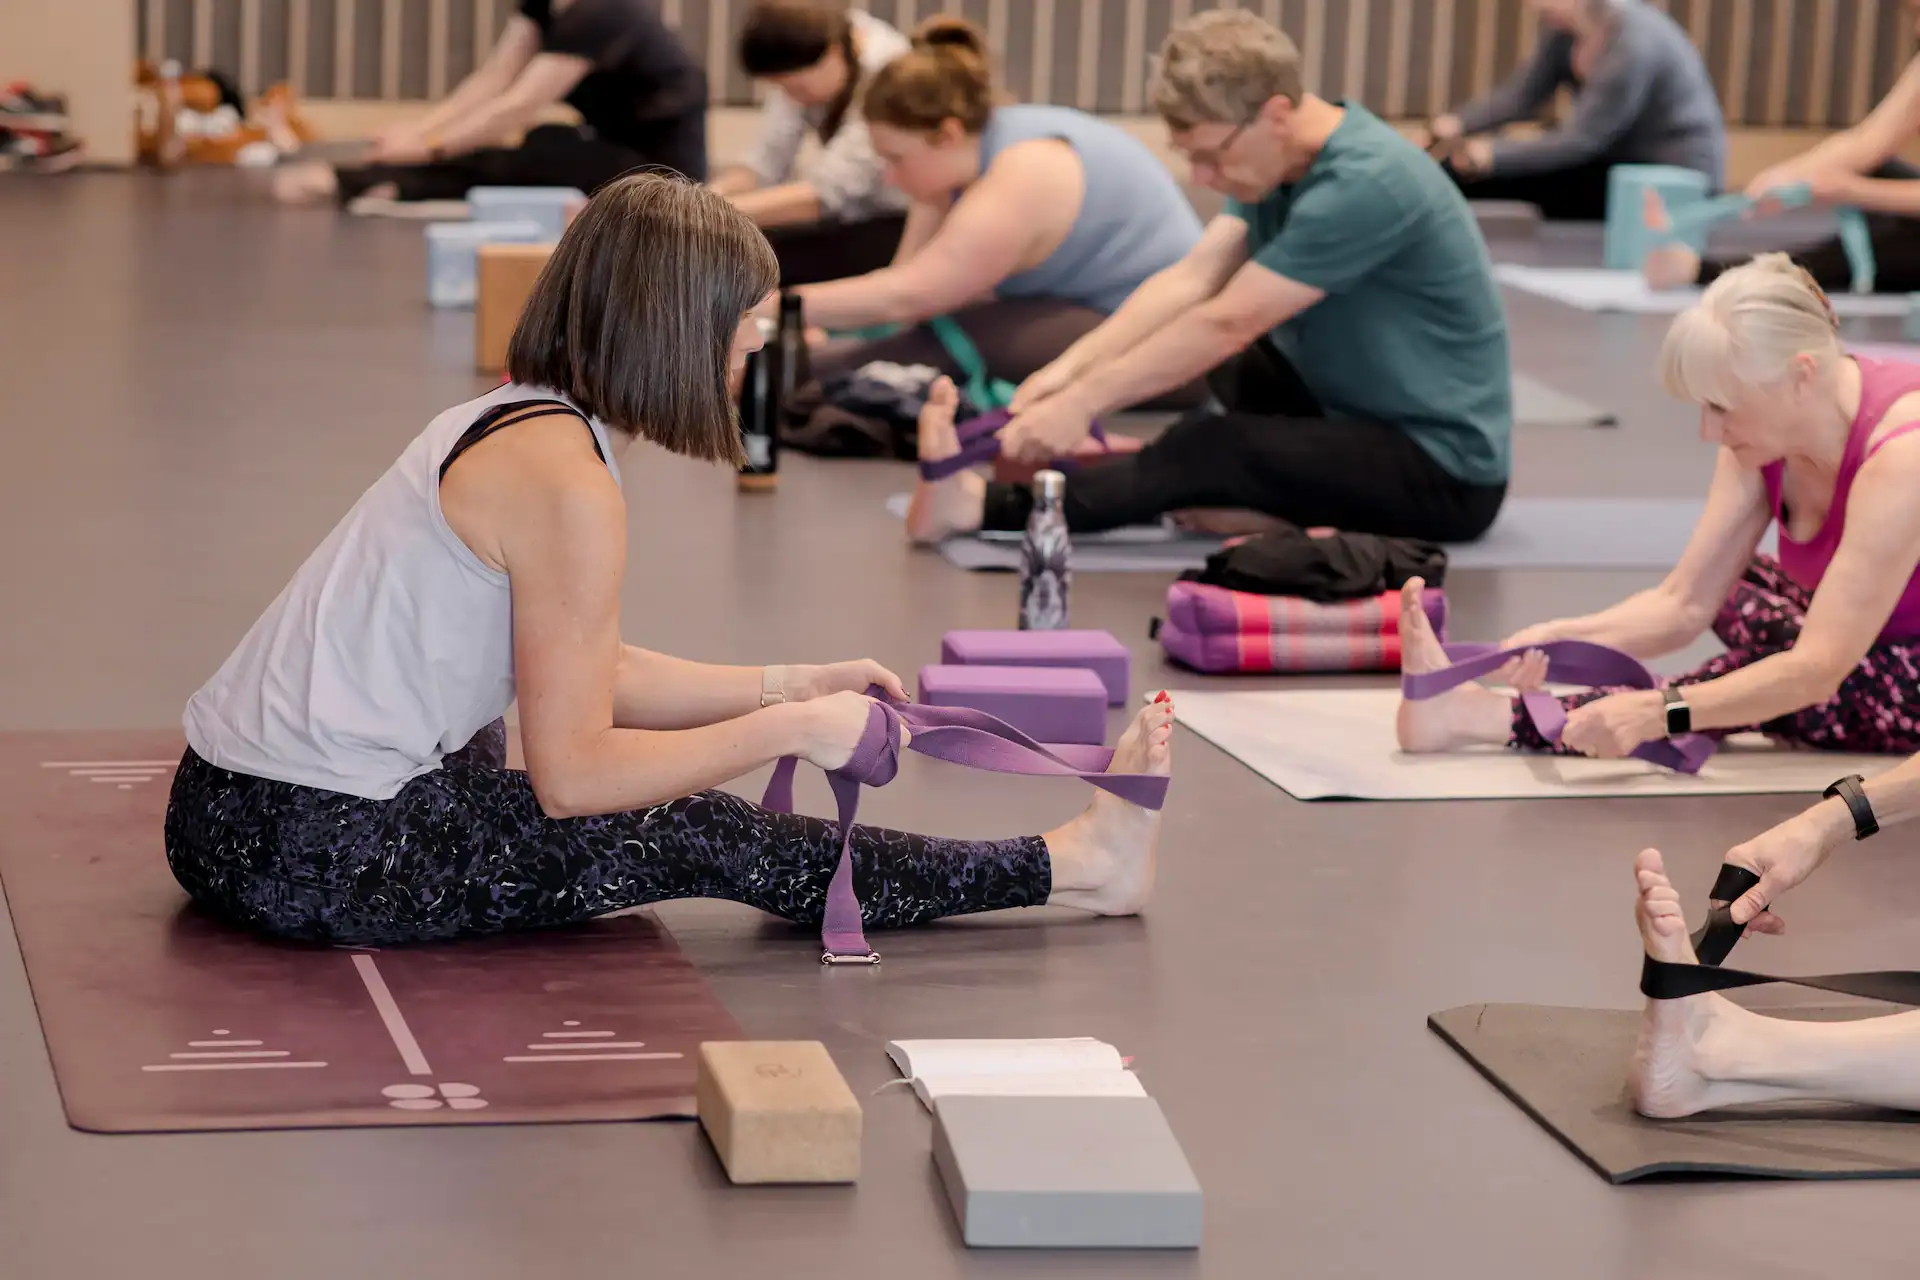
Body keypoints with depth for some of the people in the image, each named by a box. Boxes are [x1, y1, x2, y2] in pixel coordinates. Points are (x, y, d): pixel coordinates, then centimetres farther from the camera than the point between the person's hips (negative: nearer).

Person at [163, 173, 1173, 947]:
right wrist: (790, 729, -8)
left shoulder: (510, 418, 12)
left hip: (232, 811, 9)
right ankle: (1072, 867, 6)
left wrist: (788, 685, 17)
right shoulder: (564, 479, -16)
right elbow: (572, 775, -16)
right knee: (702, 840, -2)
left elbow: (585, 676, 20)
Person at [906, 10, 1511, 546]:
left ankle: (984, 505, -25)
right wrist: (1067, 369, -15)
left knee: (1210, 450, -27)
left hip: (1448, 470, -10)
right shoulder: (1282, 161, 5)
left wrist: (1082, 402, -23)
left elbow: (1226, 323, -25)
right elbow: (1191, 276, -3)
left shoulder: (1365, 184, -24)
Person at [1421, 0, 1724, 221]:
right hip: (1617, 158, 9)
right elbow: (1523, 94, 1)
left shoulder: (1634, 43, -28)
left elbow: (1581, 139, -28)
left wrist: (1494, 155, -31)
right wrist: (1458, 122, -16)